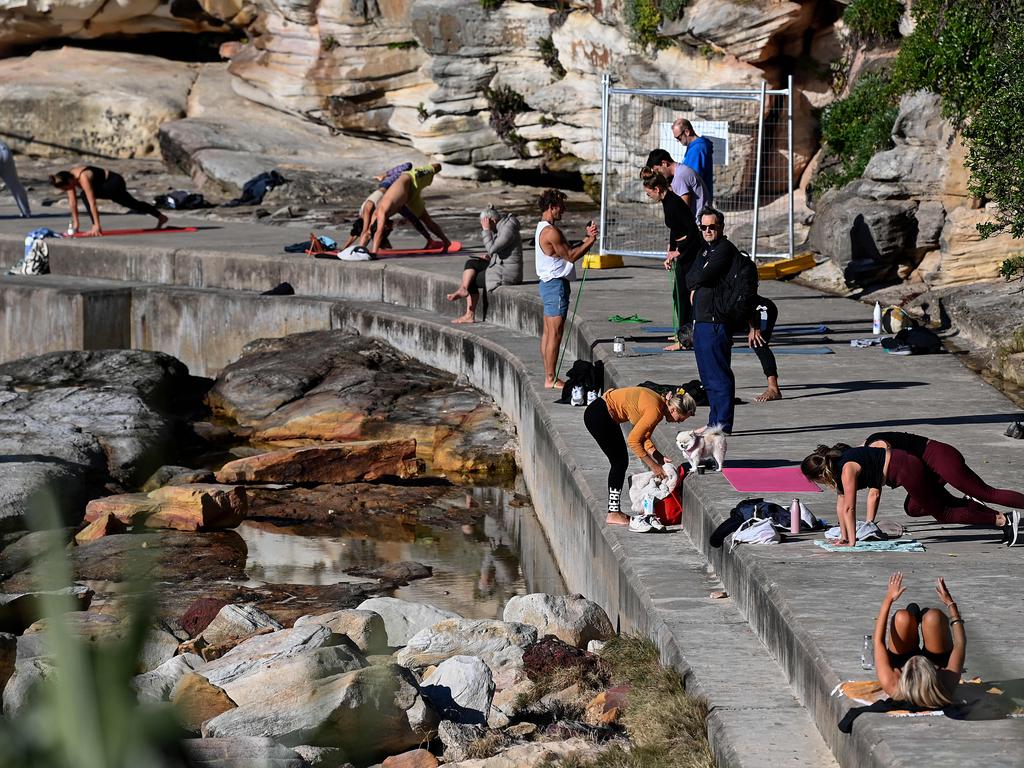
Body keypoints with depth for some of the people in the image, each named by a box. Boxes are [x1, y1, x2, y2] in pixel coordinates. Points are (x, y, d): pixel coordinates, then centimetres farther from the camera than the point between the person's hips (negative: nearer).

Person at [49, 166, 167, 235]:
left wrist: (97, 225, -42)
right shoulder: (70, 178, -11)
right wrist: (75, 224, -2)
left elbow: (92, 203, -40)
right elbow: (72, 202, -3)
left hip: (115, 182, -11)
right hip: (108, 185, 11)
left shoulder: (83, 178, -38)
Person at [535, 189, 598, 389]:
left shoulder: (543, 228, 15)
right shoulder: (551, 231, -18)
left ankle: (549, 377, 15)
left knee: (548, 333, 11)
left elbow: (568, 251, 15)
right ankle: (551, 379, -7)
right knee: (555, 334, -8)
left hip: (549, 284, 11)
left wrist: (586, 238, 7)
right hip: (556, 284, -11)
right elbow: (570, 256, -14)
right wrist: (589, 242, -5)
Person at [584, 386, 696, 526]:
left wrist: (660, 458, -3)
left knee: (621, 462, 11)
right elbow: (633, 440, -22)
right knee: (620, 462, -5)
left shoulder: (660, 405, 4)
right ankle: (613, 514, -1)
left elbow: (644, 438, 9)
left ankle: (614, 511, 16)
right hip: (598, 415, -10)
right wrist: (653, 466, -16)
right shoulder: (655, 410, -24)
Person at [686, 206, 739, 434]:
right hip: (702, 319, 10)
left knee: (719, 375, -8)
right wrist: (695, 287, -6)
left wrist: (695, 282, 3)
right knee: (709, 376, 15)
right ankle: (715, 422, 22)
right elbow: (690, 278, 15)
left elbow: (702, 276, -19)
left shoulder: (725, 249, -11)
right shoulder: (706, 250, 20)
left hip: (715, 320, -10)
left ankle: (722, 425, -7)